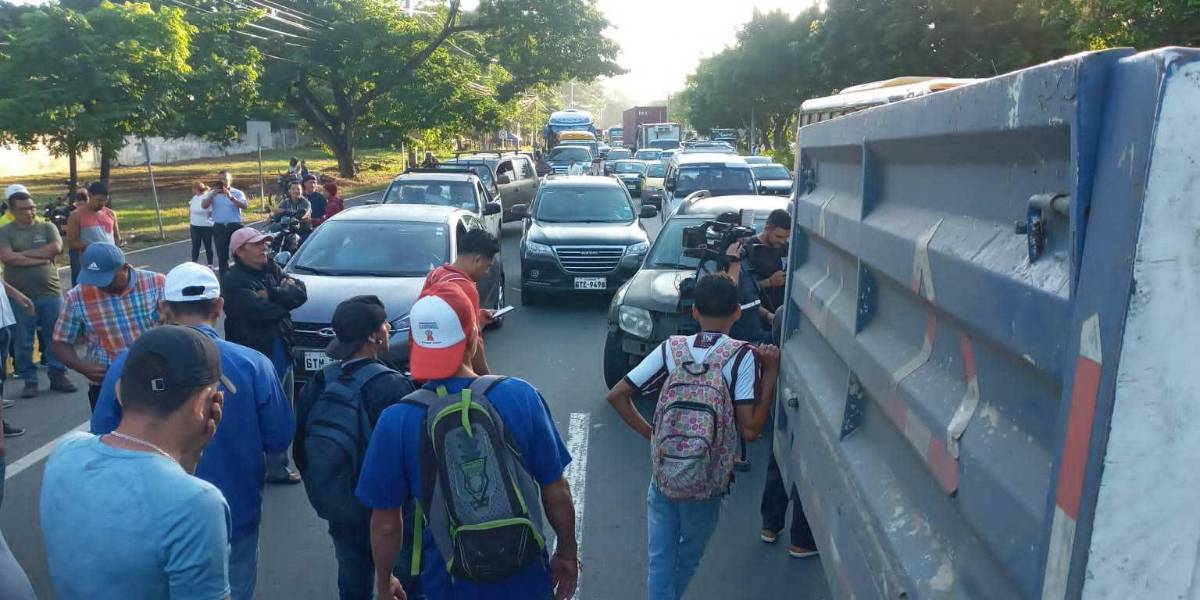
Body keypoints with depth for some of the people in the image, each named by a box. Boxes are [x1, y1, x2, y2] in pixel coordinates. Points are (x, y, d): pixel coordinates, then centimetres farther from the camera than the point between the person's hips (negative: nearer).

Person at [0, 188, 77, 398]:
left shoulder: (47, 228, 7)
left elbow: (56, 248, -11)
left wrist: (24, 254, -10)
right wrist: (40, 259, -13)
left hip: (51, 293, 1)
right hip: (20, 296, -1)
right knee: (23, 342, 6)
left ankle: (58, 376, 19)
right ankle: (29, 381, 17)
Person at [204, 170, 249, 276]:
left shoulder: (237, 193, 2)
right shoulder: (213, 193, 8)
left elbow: (245, 206, -15)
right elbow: (204, 205, -5)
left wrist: (231, 197, -26)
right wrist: (213, 194, -18)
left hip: (235, 226, -2)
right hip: (219, 227, 2)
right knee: (222, 256, 6)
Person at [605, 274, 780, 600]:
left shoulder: (670, 349, -5)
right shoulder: (741, 356, -13)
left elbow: (616, 395, -5)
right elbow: (750, 429, -18)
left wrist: (651, 434, 3)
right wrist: (771, 373, -12)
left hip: (663, 473, 1)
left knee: (660, 559, 13)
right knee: (688, 558, 25)